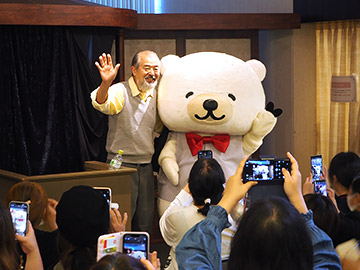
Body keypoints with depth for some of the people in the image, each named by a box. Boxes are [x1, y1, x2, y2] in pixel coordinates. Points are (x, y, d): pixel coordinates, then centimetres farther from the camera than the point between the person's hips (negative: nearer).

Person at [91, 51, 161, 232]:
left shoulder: (157, 96, 8)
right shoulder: (120, 91, -10)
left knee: (145, 223, 11)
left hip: (146, 167, 5)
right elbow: (101, 104, -32)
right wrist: (105, 83, -50)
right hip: (121, 164, -5)